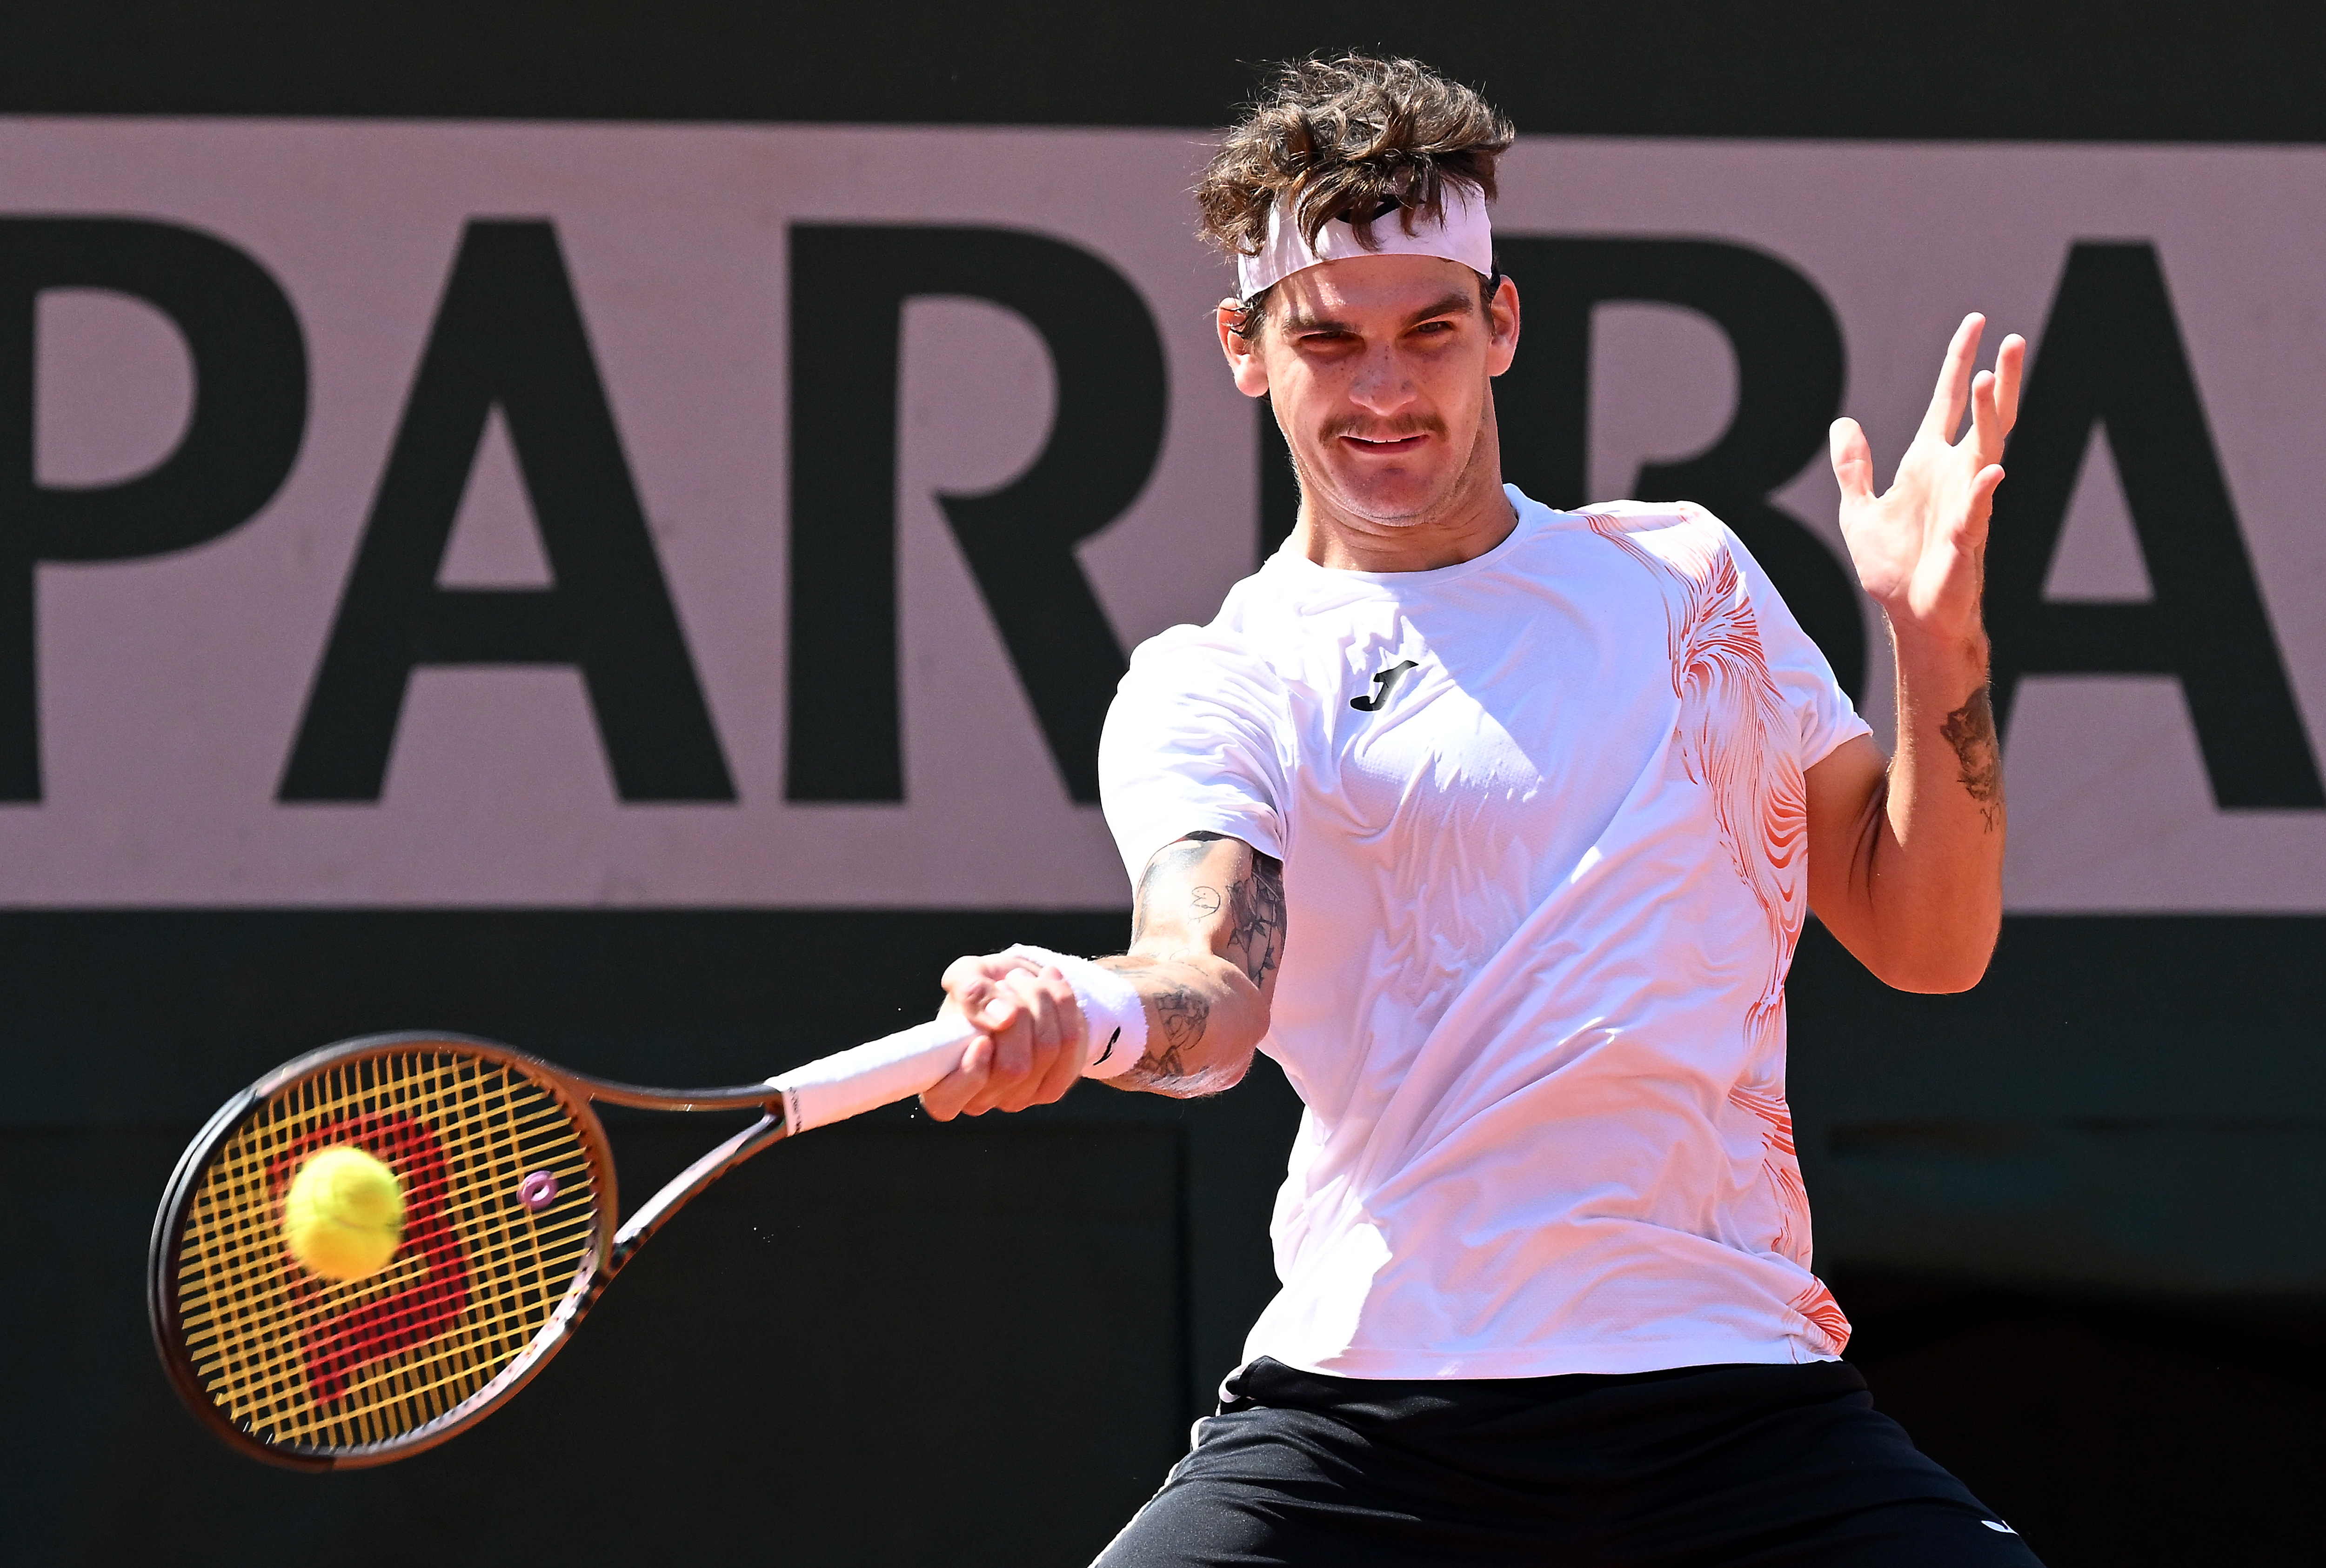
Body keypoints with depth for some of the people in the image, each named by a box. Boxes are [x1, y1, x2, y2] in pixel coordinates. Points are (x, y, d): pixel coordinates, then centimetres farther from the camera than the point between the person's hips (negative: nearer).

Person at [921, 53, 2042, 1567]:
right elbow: (1214, 989, -13)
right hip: (1359, 1427, -2)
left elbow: (1927, 941, 19)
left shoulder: (1686, 574, 18)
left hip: (1743, 1421, 2)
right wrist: (1089, 1009, -36)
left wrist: (1938, 640, 4)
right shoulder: (1213, 691, 7)